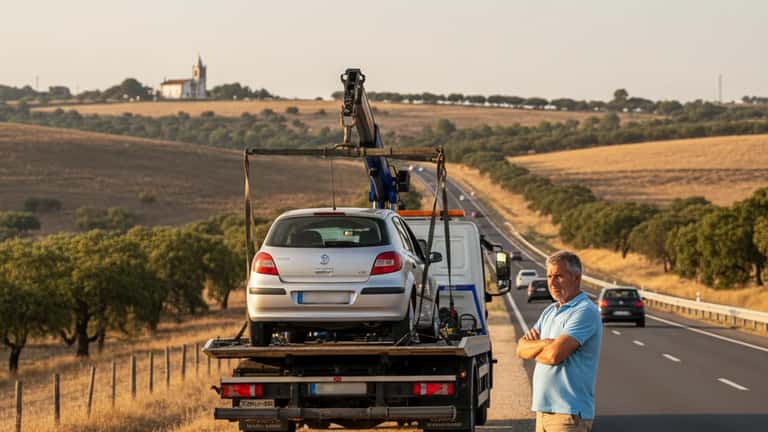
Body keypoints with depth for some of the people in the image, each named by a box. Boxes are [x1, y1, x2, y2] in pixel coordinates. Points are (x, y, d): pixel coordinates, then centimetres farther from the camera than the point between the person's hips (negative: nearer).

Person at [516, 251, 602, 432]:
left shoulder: (585, 312, -11)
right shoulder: (550, 311, 18)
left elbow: (555, 354, -21)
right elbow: (521, 349, 9)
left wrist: (533, 347, 0)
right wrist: (544, 343, -10)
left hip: (569, 412, -9)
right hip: (543, 409, 9)